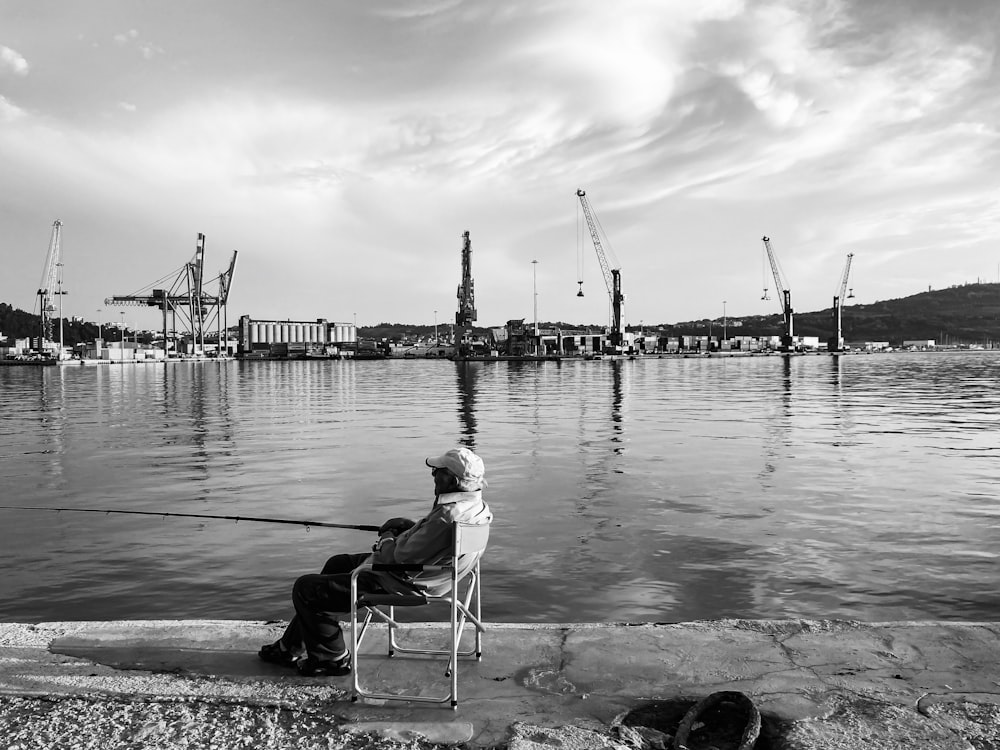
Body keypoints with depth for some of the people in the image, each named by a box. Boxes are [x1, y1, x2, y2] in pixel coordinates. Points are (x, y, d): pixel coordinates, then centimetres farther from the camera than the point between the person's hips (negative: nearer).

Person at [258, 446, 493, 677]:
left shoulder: (449, 516, -33)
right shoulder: (477, 505, -1)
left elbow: (402, 556, -28)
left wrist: (387, 540, -7)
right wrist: (407, 527, 0)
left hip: (402, 585, -11)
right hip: (420, 576, 11)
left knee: (306, 589, -1)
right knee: (337, 564, 27)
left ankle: (332, 659, 17)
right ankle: (291, 647, 35)